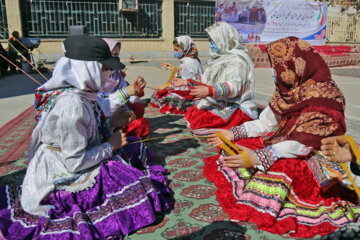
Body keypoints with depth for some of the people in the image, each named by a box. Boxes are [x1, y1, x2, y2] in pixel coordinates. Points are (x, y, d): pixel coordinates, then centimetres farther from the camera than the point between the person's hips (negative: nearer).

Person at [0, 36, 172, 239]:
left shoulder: (82, 93, -2)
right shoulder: (71, 105, -29)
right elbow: (75, 162, -26)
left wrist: (112, 124, -1)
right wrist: (111, 146, -15)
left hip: (71, 164, 9)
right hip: (63, 177, -9)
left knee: (135, 148, 15)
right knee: (137, 187, -8)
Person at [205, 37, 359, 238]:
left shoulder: (323, 99, -22)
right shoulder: (291, 89, 3)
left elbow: (301, 145, -29)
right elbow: (266, 123, 5)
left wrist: (258, 157, -38)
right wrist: (233, 134, -4)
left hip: (312, 157, -8)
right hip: (284, 144, 8)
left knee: (280, 170, -36)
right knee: (243, 148, -8)